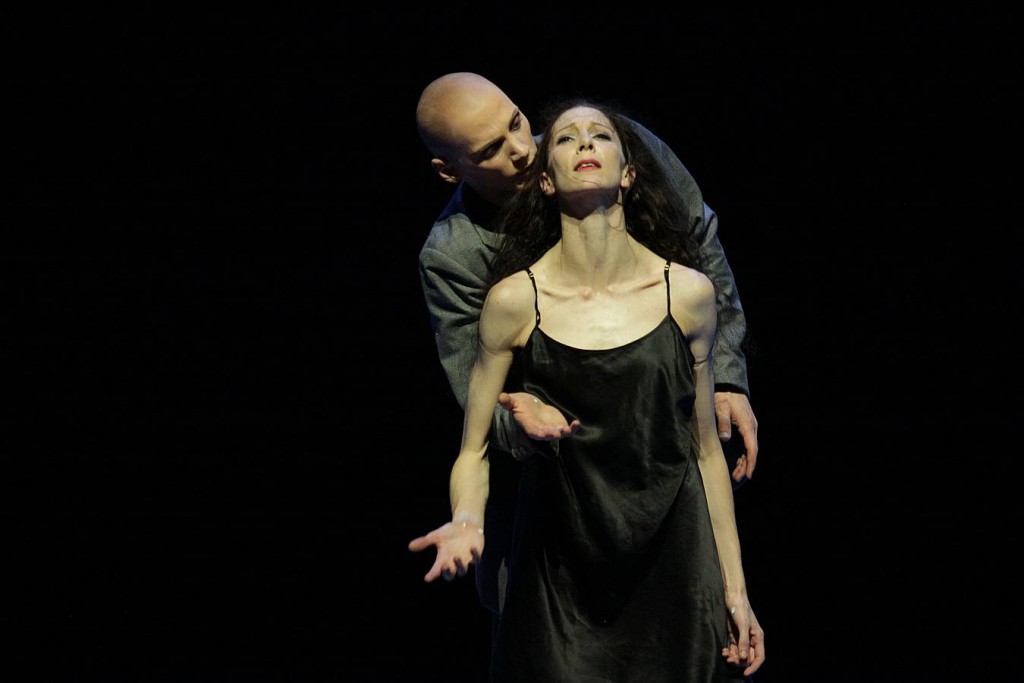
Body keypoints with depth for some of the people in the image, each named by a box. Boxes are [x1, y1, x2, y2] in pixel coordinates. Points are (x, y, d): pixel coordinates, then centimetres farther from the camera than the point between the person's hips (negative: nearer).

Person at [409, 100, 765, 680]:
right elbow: (475, 451, -1)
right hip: (559, 583, -1)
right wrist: (467, 523, -22)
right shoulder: (514, 301, -7)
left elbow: (707, 449, 5)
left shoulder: (688, 292, -2)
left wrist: (735, 588, 6)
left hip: (672, 570, 1)